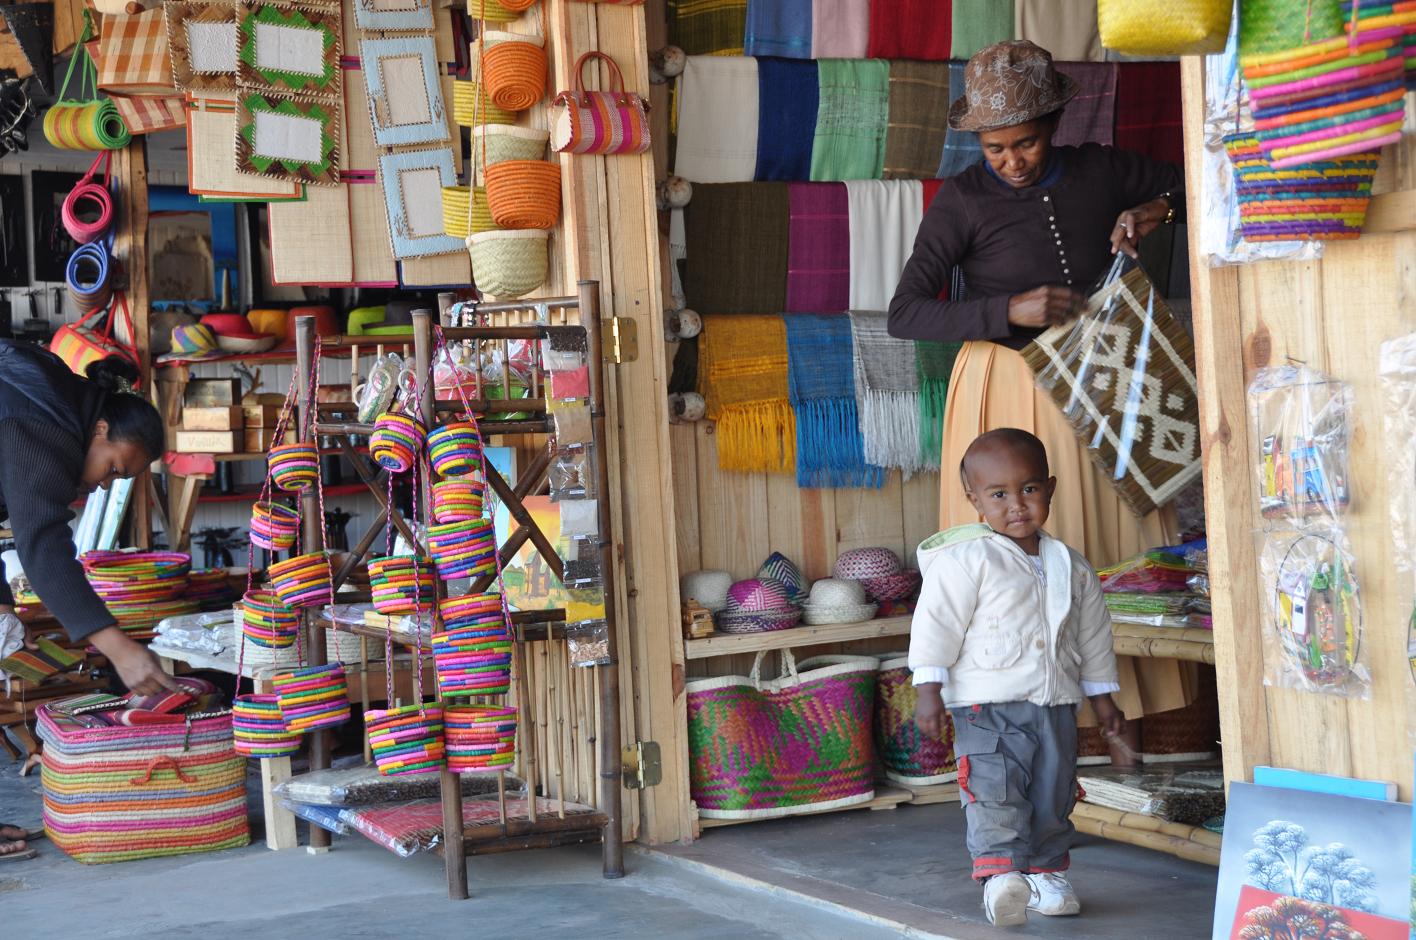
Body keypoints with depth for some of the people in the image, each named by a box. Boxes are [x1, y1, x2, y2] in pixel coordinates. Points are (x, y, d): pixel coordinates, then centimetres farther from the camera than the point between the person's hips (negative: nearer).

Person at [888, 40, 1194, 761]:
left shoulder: (1101, 172, 3)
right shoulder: (963, 201, -7)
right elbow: (906, 313, -13)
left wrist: (1158, 208, -9)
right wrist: (1010, 311, -22)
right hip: (1009, 394, -4)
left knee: (1115, 545, 3)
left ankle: (1121, 714, 11)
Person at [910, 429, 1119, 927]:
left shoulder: (1070, 566, 11)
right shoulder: (966, 561, -7)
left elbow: (1093, 633, 20)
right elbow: (936, 624, -8)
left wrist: (1102, 694, 21)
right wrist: (929, 689, -12)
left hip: (1055, 704, 5)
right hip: (987, 703, -5)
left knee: (1053, 795, 11)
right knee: (995, 790, -16)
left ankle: (1046, 873, 24)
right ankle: (1000, 873, -21)